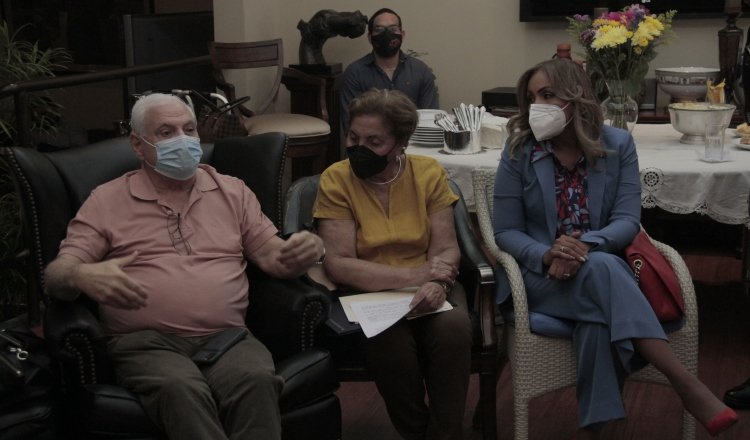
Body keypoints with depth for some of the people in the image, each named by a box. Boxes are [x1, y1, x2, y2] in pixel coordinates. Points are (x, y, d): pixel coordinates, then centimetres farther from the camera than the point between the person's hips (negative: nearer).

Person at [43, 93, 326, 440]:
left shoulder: (233, 191, 20)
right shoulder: (106, 201, 12)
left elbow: (273, 257, 17)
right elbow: (56, 274, 6)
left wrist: (304, 250, -9)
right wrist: (82, 276, -21)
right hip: (146, 342, -2)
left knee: (258, 380, -34)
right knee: (181, 389, -37)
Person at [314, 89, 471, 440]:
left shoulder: (429, 172, 1)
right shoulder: (336, 180, -7)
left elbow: (446, 249, -1)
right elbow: (339, 266, -15)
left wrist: (436, 283, -25)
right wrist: (415, 274, -22)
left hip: (427, 289, 2)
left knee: (453, 328, -30)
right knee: (389, 338, -33)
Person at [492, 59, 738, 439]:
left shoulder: (618, 144, 1)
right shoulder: (518, 152, -2)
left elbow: (628, 219, -6)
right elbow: (506, 232, -3)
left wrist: (586, 245, -27)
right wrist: (546, 255, -24)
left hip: (601, 268, 2)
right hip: (541, 276, -1)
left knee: (598, 317, -38)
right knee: (601, 269, -37)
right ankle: (687, 385, -42)